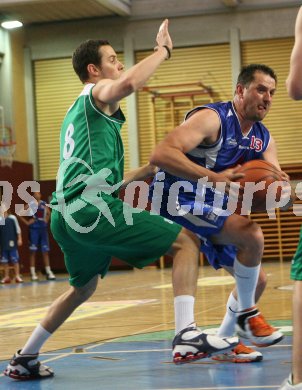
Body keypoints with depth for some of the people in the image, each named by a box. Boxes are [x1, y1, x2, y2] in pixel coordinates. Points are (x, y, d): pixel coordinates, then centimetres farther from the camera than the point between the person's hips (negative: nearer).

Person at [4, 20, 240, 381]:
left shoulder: (77, 111, 30)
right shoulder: (97, 93, 3)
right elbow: (128, 83, -23)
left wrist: (144, 172, 32)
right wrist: (162, 49, -9)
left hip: (66, 213, 9)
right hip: (91, 208, -9)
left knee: (83, 288, 31)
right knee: (186, 241, -6)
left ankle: (24, 360, 34)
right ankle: (187, 337, -20)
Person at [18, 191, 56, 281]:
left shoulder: (44, 204, 8)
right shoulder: (30, 205, -4)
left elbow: (48, 213, 26)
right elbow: (20, 214, -4)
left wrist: (46, 220, 10)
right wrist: (27, 222, -8)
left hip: (43, 229, 4)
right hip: (34, 229, -4)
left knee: (46, 251, 5)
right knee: (33, 252, -2)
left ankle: (48, 272, 8)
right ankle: (33, 273, 0)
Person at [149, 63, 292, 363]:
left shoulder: (264, 138, 7)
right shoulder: (212, 118, -18)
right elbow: (160, 155, -30)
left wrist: (282, 190, -22)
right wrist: (214, 178, -38)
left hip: (212, 211, 9)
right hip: (178, 202, -9)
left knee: (256, 280, 9)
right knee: (252, 234, -27)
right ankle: (246, 313, -8)